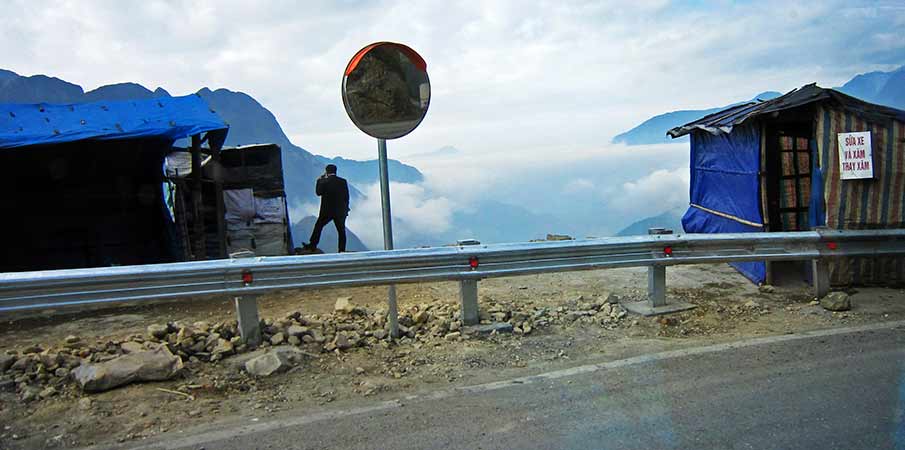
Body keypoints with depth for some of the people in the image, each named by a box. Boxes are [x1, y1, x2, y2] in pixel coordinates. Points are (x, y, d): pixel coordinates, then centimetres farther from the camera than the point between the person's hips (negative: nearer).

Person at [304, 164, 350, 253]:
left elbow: (318, 192, 1)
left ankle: (312, 245, 19)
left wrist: (319, 180, 8)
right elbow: (346, 196, 3)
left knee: (318, 226, 15)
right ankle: (342, 250, 5)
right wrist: (346, 209, 13)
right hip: (341, 211, 2)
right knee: (341, 230, 7)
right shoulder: (343, 181, -1)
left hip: (327, 210, -2)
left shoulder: (324, 182, -10)